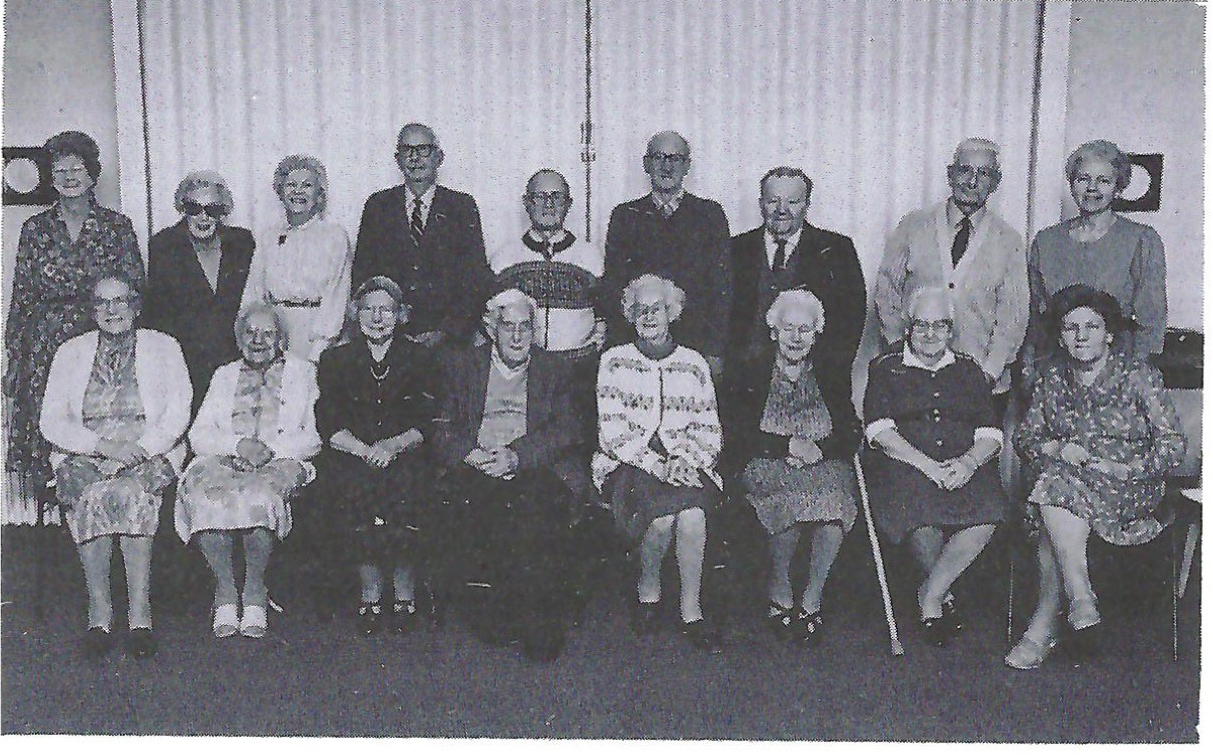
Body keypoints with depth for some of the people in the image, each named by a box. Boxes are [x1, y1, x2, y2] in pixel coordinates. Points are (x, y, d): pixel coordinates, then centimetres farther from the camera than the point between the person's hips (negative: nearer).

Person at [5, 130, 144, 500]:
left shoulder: (117, 227, 5)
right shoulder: (35, 228, 10)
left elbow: (135, 292, 5)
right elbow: (21, 296, 10)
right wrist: (13, 357, 5)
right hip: (45, 348, 1)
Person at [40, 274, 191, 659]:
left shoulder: (163, 347, 13)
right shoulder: (71, 352, 17)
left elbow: (178, 411, 1)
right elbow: (51, 421, 6)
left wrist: (138, 448, -16)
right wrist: (103, 446, -12)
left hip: (150, 453, -1)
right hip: (83, 454, 1)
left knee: (129, 493, -35)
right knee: (87, 495, -33)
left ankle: (139, 613, -32)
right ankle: (99, 613, -27)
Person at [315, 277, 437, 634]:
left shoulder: (418, 358, 12)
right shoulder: (336, 360, 14)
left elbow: (427, 424, 4)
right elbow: (329, 426, 3)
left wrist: (392, 446, -15)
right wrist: (364, 450, -15)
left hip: (405, 456, 0)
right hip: (351, 455, 1)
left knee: (403, 488, -31)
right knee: (354, 491, -30)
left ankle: (404, 593, -16)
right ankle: (370, 594, -17)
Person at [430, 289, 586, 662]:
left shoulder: (555, 370, 19)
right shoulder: (462, 364, 19)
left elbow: (565, 432, 4)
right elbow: (443, 431, 10)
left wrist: (516, 456, -13)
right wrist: (469, 453, -12)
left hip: (535, 468, -1)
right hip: (475, 468, 1)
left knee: (536, 507, -34)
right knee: (462, 502, -32)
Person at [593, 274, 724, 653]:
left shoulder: (694, 364, 13)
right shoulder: (614, 361, 6)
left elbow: (709, 431, 11)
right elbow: (612, 433, -3)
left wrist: (687, 461, -11)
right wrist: (660, 465, -15)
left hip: (687, 464, 2)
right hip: (629, 465, -2)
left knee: (693, 514, -31)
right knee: (663, 515, -32)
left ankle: (691, 612, -16)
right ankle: (648, 590, -3)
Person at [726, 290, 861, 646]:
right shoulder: (753, 369, 5)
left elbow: (852, 433, 5)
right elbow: (737, 434, -3)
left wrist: (819, 449, -14)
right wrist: (788, 445, -14)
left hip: (824, 463, 2)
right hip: (766, 467, -2)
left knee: (833, 498, -32)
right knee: (797, 496, -35)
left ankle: (811, 601, -17)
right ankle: (778, 592, -14)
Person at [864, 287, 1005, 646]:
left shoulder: (970, 370, 21)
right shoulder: (885, 369, 13)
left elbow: (991, 434, 11)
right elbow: (880, 431, -2)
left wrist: (968, 462, -12)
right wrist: (929, 466, -15)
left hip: (965, 469, 2)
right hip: (905, 467, -2)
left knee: (988, 514, -30)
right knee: (919, 507, -35)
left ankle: (931, 595, -11)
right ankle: (945, 594, -7)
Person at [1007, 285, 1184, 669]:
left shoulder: (1138, 375, -1)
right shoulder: (1051, 379, 11)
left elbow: (1173, 444, -4)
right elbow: (1025, 437, 12)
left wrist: (1123, 468, -17)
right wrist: (1058, 449, -9)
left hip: (1129, 490, -3)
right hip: (1062, 477, 3)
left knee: (1057, 490, -33)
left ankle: (1045, 622, -30)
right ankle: (1080, 604, -29)